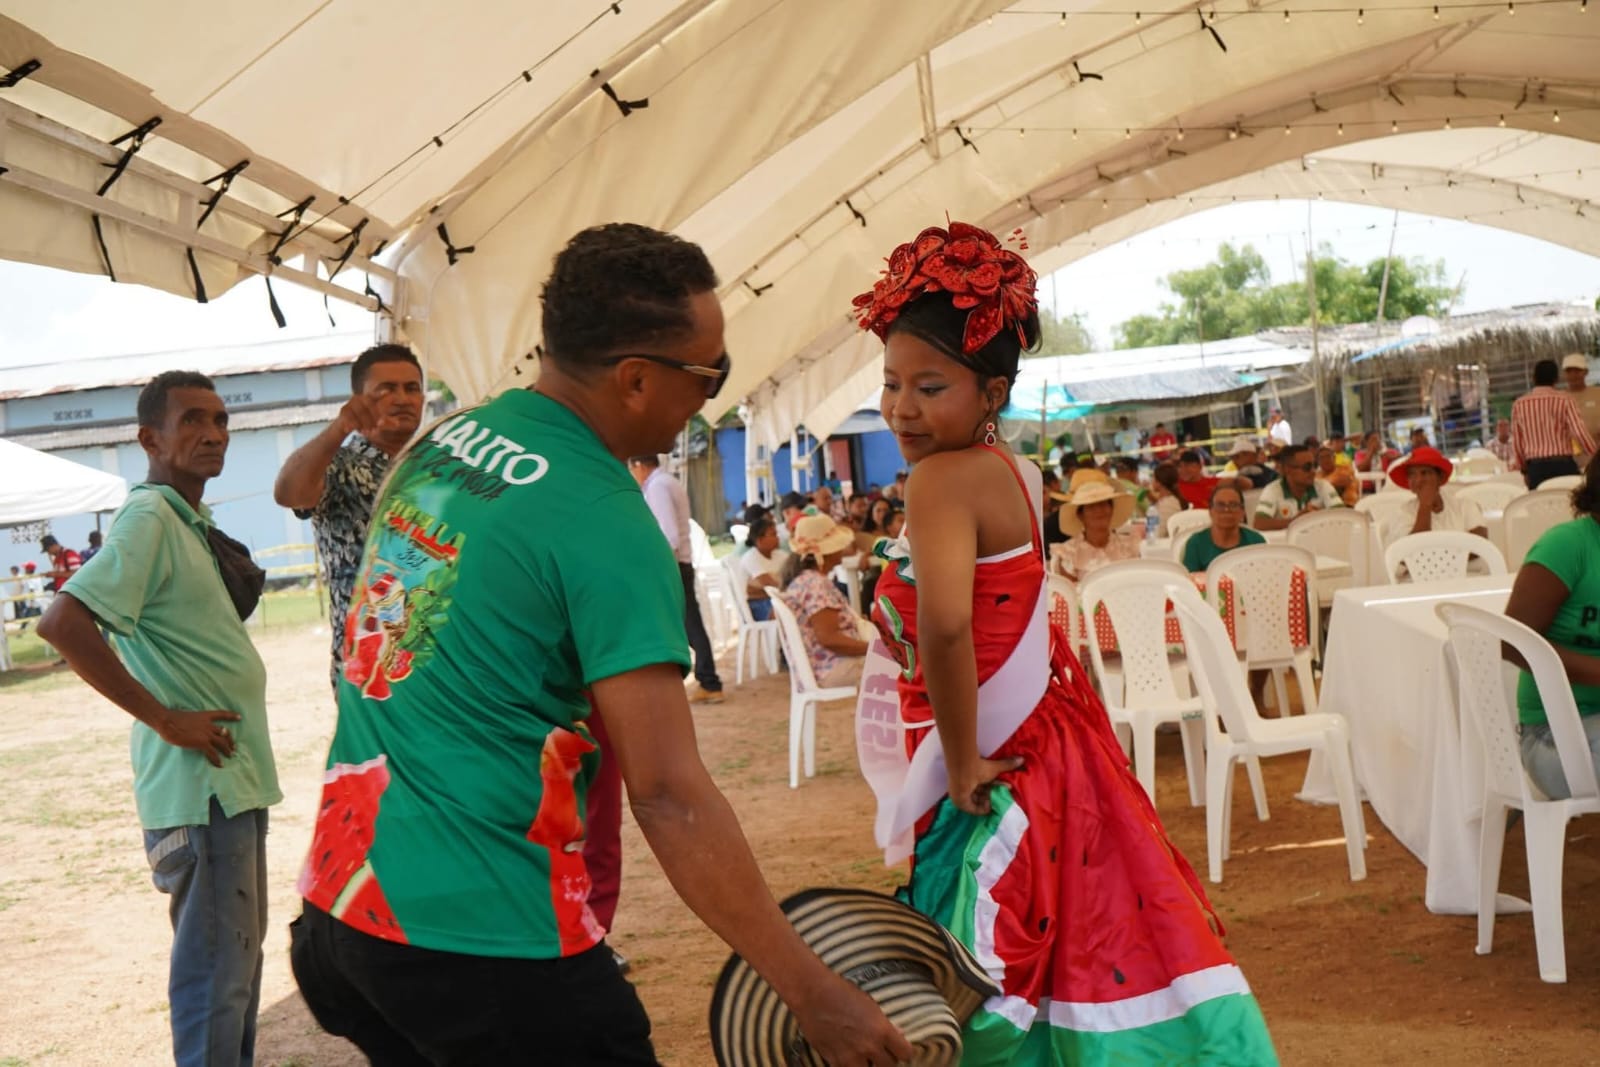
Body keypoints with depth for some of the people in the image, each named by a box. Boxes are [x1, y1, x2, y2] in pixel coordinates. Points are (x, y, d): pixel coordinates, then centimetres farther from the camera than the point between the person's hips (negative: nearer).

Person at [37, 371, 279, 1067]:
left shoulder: (190, 523, 13)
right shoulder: (148, 520, -15)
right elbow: (63, 622, -27)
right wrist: (166, 719, -23)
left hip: (236, 778, 10)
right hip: (201, 785, -10)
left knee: (240, 955, 19)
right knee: (215, 971, -3)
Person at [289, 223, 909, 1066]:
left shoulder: (436, 442, 6)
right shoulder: (605, 526, -18)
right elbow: (668, 794, -21)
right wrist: (811, 991, -17)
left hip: (340, 902, 8)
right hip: (483, 945, -8)